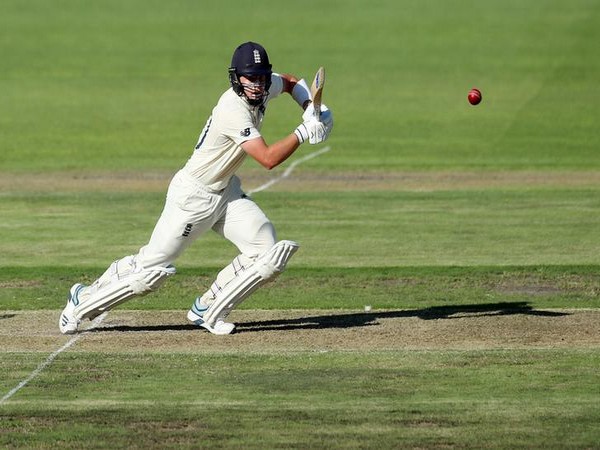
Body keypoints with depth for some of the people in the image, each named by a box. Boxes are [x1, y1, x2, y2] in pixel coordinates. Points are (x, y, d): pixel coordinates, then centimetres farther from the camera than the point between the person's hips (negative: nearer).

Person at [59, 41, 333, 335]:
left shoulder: (265, 88, -4)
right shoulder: (234, 110, -30)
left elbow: (292, 82, 20)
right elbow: (269, 159, -34)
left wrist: (311, 110, 2)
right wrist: (303, 132, -28)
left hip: (226, 192, 8)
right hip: (194, 197, -8)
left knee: (269, 256, -7)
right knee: (151, 269, -4)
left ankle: (208, 310, 8)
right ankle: (83, 301, 17)